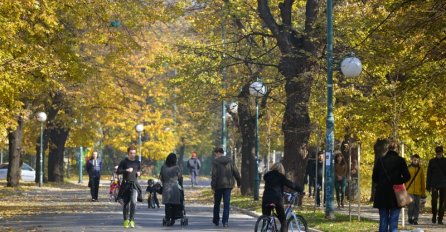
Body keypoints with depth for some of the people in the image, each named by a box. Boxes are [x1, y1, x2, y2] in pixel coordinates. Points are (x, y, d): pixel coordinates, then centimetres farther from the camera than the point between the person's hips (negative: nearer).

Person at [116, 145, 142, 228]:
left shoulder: (137, 162, 11)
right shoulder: (124, 162, 1)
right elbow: (118, 171, -4)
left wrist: (139, 173, 2)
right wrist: (126, 170, -18)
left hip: (134, 185, 1)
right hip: (125, 184, -1)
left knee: (133, 202, -18)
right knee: (125, 203, 6)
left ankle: (132, 220, -14)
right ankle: (126, 220, 22)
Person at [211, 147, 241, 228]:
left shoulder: (215, 161, -7)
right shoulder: (230, 161, 6)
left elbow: (214, 175, -13)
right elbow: (236, 172, 8)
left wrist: (213, 186, -12)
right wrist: (238, 182, 18)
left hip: (219, 185, -3)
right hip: (228, 185, 3)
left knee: (217, 203, 13)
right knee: (226, 204, 1)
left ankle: (216, 221, 24)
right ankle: (225, 221, -9)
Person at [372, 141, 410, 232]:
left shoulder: (380, 160, 1)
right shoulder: (400, 160, -5)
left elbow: (374, 177, 2)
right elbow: (407, 176, -9)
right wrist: (398, 181, 8)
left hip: (382, 194, 2)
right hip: (395, 195, -2)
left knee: (383, 221, 8)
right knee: (393, 221, 1)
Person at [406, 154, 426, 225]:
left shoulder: (421, 169, 8)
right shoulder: (408, 168, 1)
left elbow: (423, 181, 11)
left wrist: (423, 192, 10)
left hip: (418, 191, 3)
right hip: (410, 190, -3)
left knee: (417, 206, 3)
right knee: (411, 204, -12)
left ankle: (415, 220, 12)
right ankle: (410, 218, 7)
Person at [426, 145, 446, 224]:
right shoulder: (432, 161, 5)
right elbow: (429, 174, 7)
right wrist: (428, 185, 1)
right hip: (434, 184, -1)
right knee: (434, 200, -10)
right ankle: (434, 216, 10)